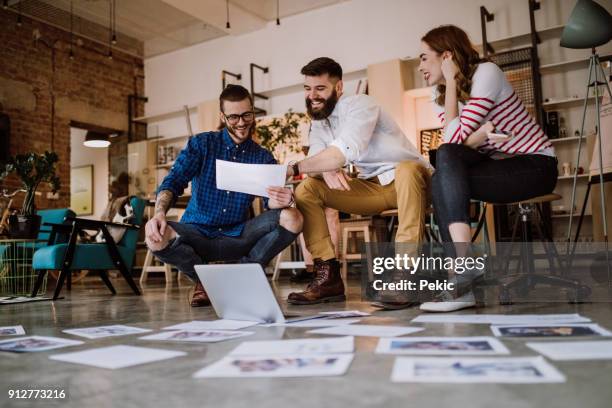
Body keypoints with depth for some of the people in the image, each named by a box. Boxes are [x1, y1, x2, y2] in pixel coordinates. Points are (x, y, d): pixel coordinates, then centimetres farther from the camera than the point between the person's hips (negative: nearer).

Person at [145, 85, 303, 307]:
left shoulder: (264, 158, 5)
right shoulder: (201, 144, 1)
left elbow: (271, 201, -6)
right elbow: (173, 181, -9)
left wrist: (281, 201, -33)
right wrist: (159, 213, -31)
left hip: (237, 237, 1)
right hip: (198, 233, -1)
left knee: (292, 218, -22)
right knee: (156, 238, -32)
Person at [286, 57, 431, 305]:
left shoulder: (360, 105, -16)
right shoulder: (318, 122, 8)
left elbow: (344, 151, -32)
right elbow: (315, 160, -5)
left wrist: (292, 169, -32)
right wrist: (326, 170, -29)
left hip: (406, 181, -6)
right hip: (371, 187, 6)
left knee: (408, 169, -40)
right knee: (306, 190, -8)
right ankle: (329, 276, -13)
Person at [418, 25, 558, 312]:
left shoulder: (486, 72, -13)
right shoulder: (439, 96, 7)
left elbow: (456, 138, -23)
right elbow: (453, 146, -11)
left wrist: (451, 81, -16)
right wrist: (482, 133, -31)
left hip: (536, 165, -6)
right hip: (499, 166, 6)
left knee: (444, 173, -28)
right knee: (441, 182, -23)